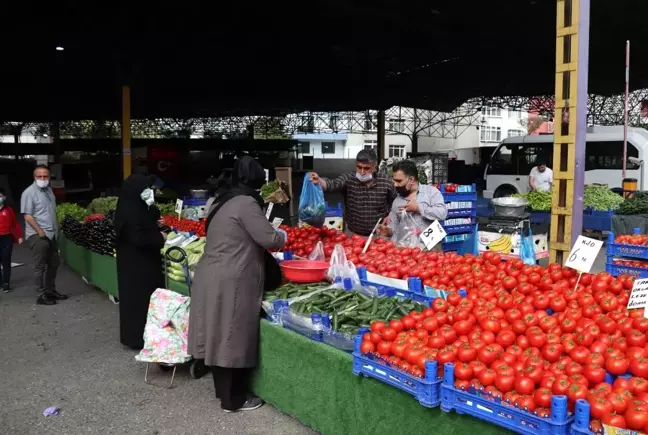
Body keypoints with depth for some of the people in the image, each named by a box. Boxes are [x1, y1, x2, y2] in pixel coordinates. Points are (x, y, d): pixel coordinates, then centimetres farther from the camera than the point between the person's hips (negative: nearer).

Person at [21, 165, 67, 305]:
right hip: (37, 235, -8)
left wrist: (55, 228, 13)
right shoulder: (29, 192, -13)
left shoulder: (48, 190, 11)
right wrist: (40, 231, -20)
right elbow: (27, 215, -17)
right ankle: (42, 295, 6)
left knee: (53, 263, 15)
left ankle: (51, 290, 27)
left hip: (51, 234, 8)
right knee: (40, 266, -1)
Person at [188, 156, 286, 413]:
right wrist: (282, 236, 6)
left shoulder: (224, 201, 13)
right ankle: (233, 400, 15)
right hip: (230, 282, -9)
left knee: (220, 336, 18)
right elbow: (269, 239, -15)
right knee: (234, 339, 3)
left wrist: (272, 237, 23)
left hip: (212, 276, 9)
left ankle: (223, 391, 33)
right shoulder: (246, 203, -15)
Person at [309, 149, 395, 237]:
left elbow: (395, 203, 7)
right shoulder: (348, 179, -12)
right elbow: (333, 184, -31)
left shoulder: (386, 183, -9)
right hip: (353, 234, 0)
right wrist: (319, 181, -50)